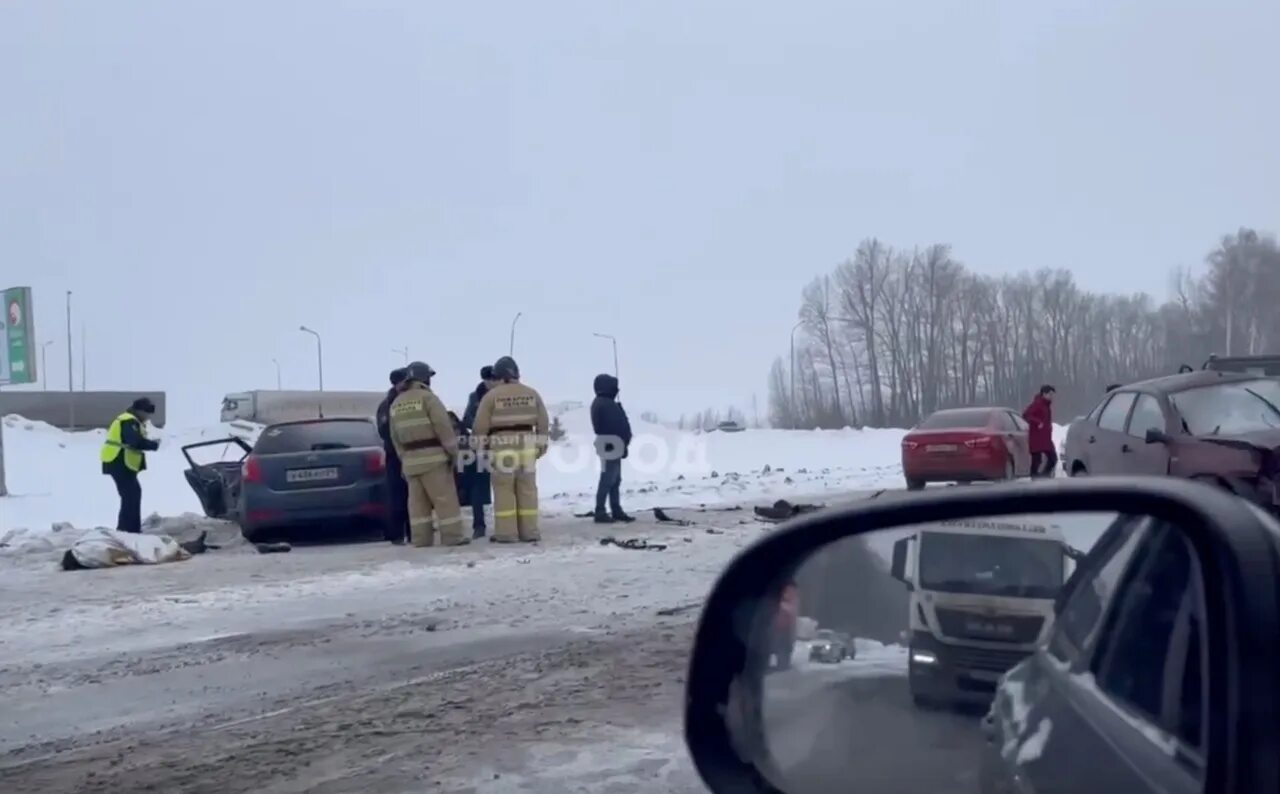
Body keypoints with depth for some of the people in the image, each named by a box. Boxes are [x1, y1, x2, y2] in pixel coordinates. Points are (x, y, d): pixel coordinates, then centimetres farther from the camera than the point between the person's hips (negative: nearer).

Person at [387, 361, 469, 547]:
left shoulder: (396, 403, 14)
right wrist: (453, 451, -6)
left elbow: (395, 437, 16)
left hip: (410, 459, 7)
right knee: (445, 498, -3)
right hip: (433, 457, -7)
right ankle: (452, 536, -4)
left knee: (417, 501, 8)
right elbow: (443, 427, -13)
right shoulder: (427, 397, -9)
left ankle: (421, 538, 7)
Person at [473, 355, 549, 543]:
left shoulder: (491, 395, -5)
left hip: (501, 448, -4)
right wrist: (542, 445, 17)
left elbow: (481, 426, -5)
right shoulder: (532, 394, 8)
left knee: (504, 491, 0)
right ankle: (529, 531, 8)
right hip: (526, 447, 4)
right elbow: (543, 423, 11)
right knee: (527, 490, 7)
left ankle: (506, 532, -2)